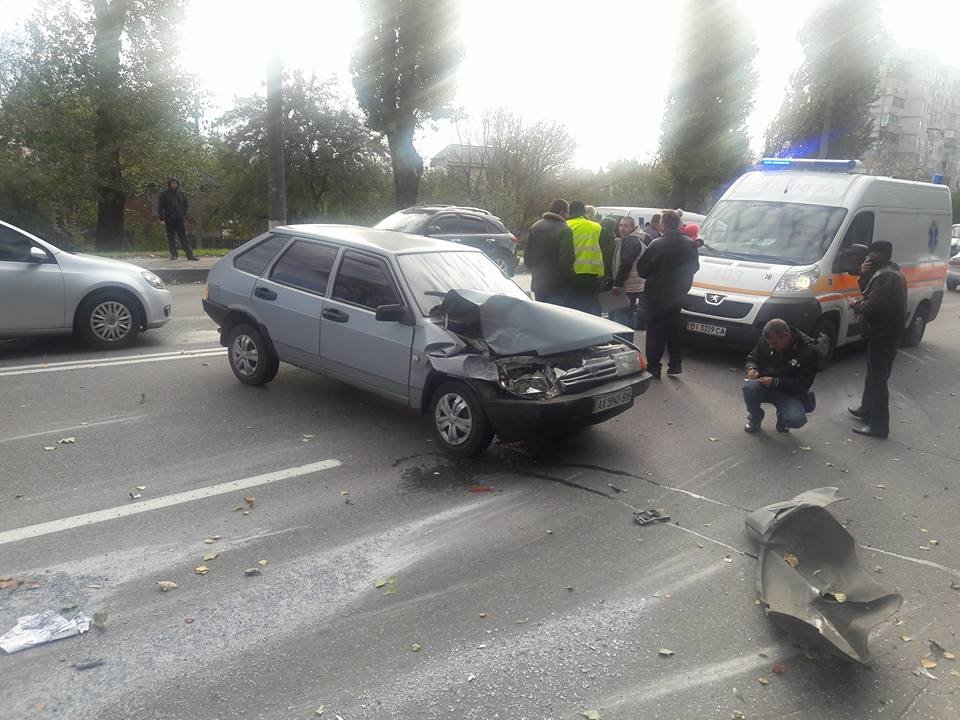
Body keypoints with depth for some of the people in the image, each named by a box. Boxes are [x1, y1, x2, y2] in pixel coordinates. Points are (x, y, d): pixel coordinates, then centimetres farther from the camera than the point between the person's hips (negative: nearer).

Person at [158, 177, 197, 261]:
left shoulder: (181, 193, 11)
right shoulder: (164, 194, 2)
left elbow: (186, 205, 16)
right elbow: (160, 207, 1)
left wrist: (185, 217, 7)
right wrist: (162, 219, -7)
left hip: (180, 219, 1)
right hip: (169, 219, -1)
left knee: (183, 237, -1)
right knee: (171, 237, 2)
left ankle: (189, 254, -5)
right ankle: (173, 254, 8)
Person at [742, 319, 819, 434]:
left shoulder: (809, 351, -18)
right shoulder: (765, 339, -7)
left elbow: (803, 384, -18)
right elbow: (752, 358, 8)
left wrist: (775, 381, -30)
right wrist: (751, 368, -17)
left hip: (789, 393, -2)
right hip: (764, 386, 2)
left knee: (797, 419, -31)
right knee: (750, 386, -34)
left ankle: (782, 417, 9)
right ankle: (754, 420, -3)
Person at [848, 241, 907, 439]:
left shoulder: (886, 277, -22)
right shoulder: (888, 272, 13)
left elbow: (872, 307, -28)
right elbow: (868, 292, 19)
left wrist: (856, 305, -8)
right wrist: (865, 275, 2)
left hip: (882, 335, -11)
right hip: (884, 332, 11)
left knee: (878, 379, -7)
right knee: (873, 375, 23)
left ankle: (879, 426, -4)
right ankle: (867, 410, 38)